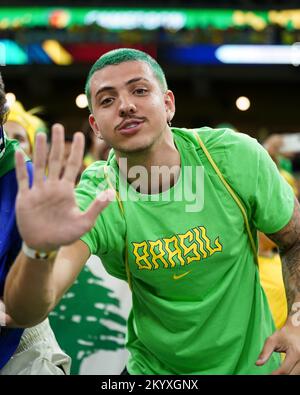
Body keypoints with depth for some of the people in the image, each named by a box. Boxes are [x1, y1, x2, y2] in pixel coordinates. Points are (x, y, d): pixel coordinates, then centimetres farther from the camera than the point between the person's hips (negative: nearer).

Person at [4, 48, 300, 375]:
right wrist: (39, 250, -59)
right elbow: (25, 313, -38)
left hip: (251, 359, 1)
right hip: (156, 367, 0)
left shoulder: (237, 157, -20)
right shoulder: (92, 202, -24)